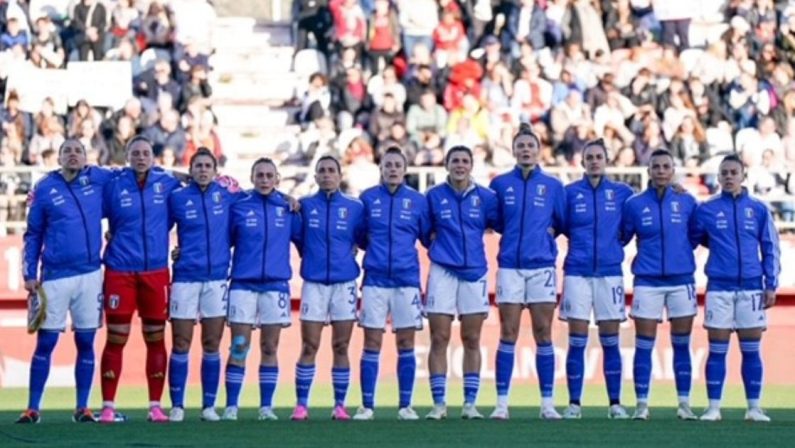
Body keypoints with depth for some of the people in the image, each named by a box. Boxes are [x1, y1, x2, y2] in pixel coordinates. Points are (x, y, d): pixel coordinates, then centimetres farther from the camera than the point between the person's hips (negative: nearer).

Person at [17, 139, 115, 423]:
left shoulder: (98, 179, 4)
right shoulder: (45, 189, 1)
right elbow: (33, 235, 5)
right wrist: (30, 275, 0)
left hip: (90, 275, 2)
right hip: (54, 277, -2)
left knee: (86, 342, 5)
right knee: (45, 343, -1)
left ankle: (82, 408, 12)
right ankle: (32, 409, 3)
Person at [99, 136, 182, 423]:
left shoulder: (168, 184, 3)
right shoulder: (113, 186, -1)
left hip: (156, 272, 2)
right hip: (120, 272, -2)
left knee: (156, 340, 5)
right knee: (116, 340, -2)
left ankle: (155, 406, 12)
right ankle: (108, 407, 3)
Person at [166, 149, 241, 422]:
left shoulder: (226, 194, 4)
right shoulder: (177, 198, 0)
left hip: (217, 277, 1)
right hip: (185, 277, -1)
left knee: (212, 346, 5)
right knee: (181, 345, -1)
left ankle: (209, 406, 11)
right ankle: (177, 406, 4)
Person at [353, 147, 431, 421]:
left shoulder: (417, 201, 4)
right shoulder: (368, 198, 4)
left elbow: (428, 237, 11)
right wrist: (372, 246, 0)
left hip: (407, 279, 0)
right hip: (375, 279, 0)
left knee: (406, 343, 2)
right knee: (372, 343, 0)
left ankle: (405, 406, 8)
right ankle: (367, 405, 4)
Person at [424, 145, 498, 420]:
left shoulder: (485, 197, 4)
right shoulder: (434, 196, 4)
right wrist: (436, 243, 1)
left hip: (475, 273, 1)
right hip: (442, 272, -1)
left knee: (472, 341, 4)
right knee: (439, 340, -2)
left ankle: (470, 403, 8)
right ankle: (439, 404, 1)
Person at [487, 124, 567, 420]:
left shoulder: (552, 186, 6)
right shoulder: (501, 184, 5)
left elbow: (563, 222, 12)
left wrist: (549, 231, -1)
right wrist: (514, 233, 6)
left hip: (542, 266, 0)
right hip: (510, 266, 0)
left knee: (543, 333, 0)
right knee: (508, 334, -2)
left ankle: (547, 403, 4)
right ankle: (502, 402, 0)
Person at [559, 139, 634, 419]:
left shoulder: (623, 193, 5)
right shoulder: (570, 193, 3)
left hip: (610, 272, 1)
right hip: (577, 272, -1)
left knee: (610, 341, 2)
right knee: (577, 341, -2)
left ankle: (615, 403, 7)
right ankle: (574, 403, 2)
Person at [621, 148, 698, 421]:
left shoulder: (687, 202, 3)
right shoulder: (634, 204, 1)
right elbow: (621, 237, 8)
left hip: (681, 280, 1)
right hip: (647, 281, -1)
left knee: (681, 344, 4)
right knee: (644, 345, -1)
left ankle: (684, 403, 9)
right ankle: (641, 403, 3)